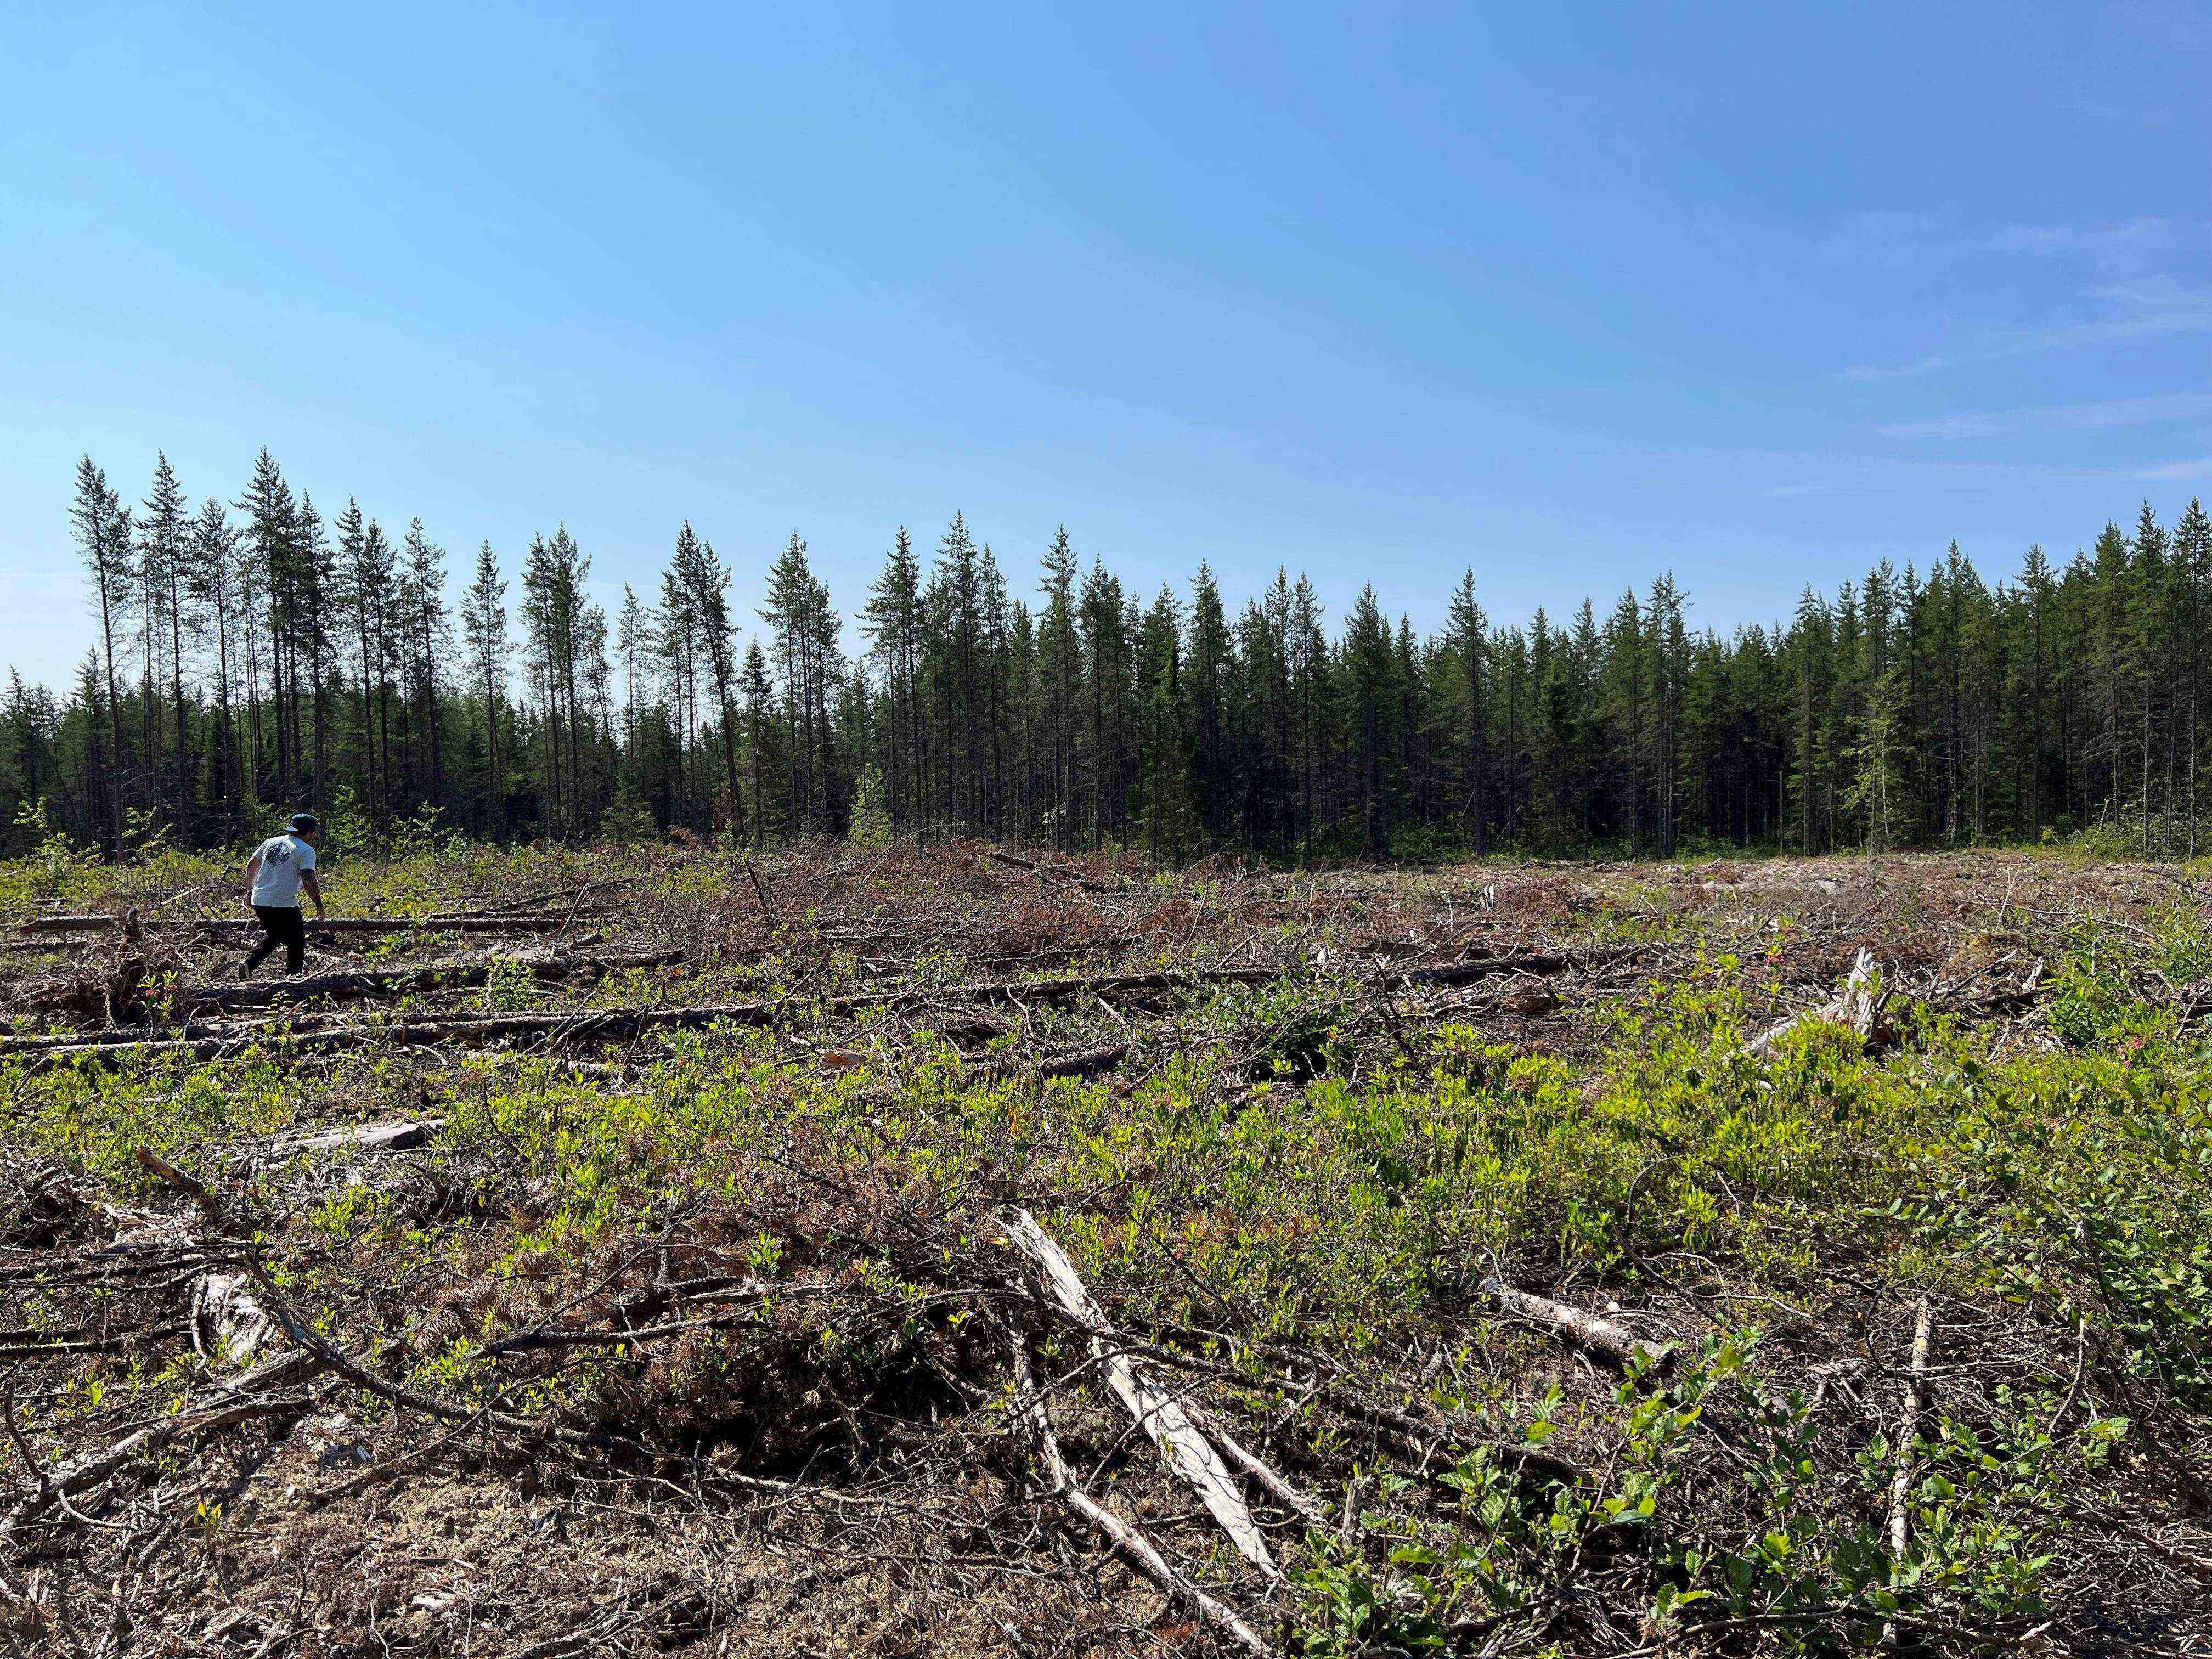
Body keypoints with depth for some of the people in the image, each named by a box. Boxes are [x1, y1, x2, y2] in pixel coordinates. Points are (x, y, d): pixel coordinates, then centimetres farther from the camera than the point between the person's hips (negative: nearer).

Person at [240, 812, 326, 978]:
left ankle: (249, 965, 14)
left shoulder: (271, 842, 12)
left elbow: (250, 866, 17)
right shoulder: (306, 850, -8)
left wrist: (250, 891, 28)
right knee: (296, 941, 13)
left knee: (274, 934, 27)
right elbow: (308, 881, -17)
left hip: (259, 902, 7)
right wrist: (319, 905, -9)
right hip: (285, 905, -7)